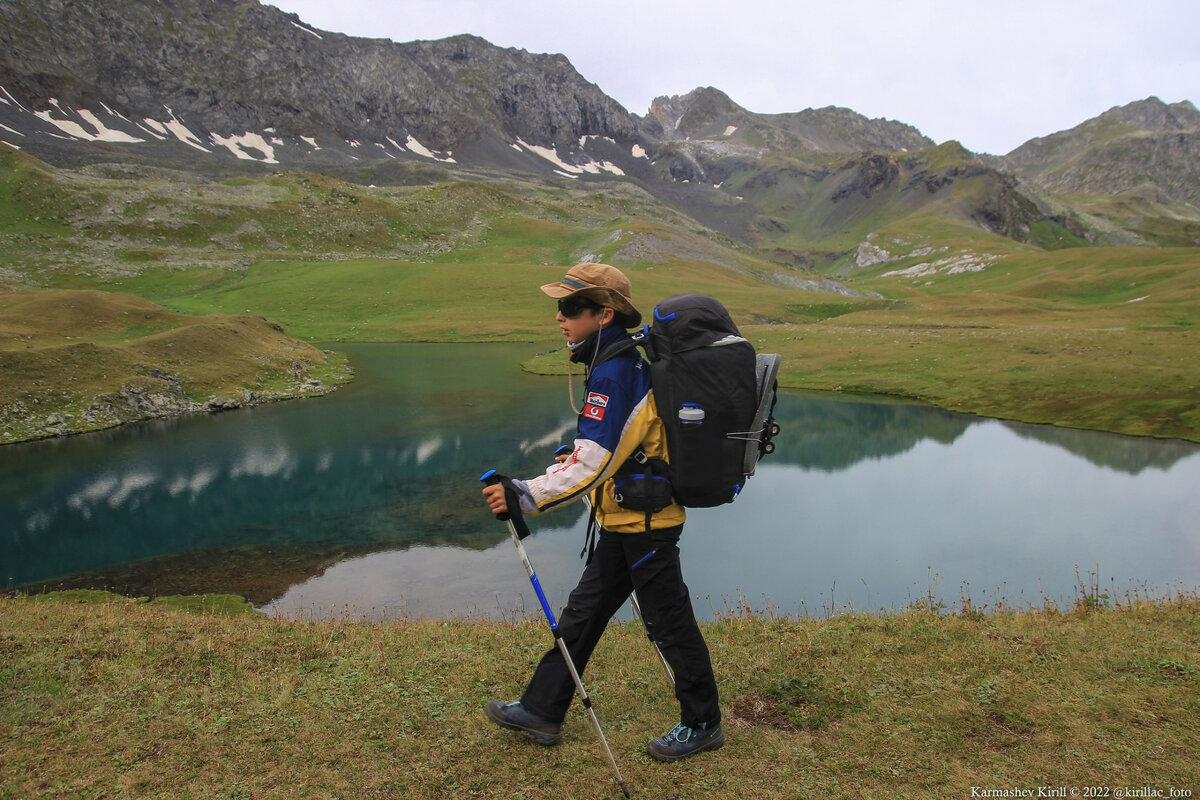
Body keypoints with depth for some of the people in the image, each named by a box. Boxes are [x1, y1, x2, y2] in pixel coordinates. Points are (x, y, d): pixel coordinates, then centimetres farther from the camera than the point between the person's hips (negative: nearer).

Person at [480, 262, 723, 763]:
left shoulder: (613, 372, -23)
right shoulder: (631, 358, 7)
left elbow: (591, 464, -31)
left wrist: (527, 495, -33)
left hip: (642, 523, -10)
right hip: (627, 519, 10)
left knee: (669, 623, 7)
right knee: (582, 613, 16)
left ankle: (702, 724, 26)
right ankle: (542, 710, 29)